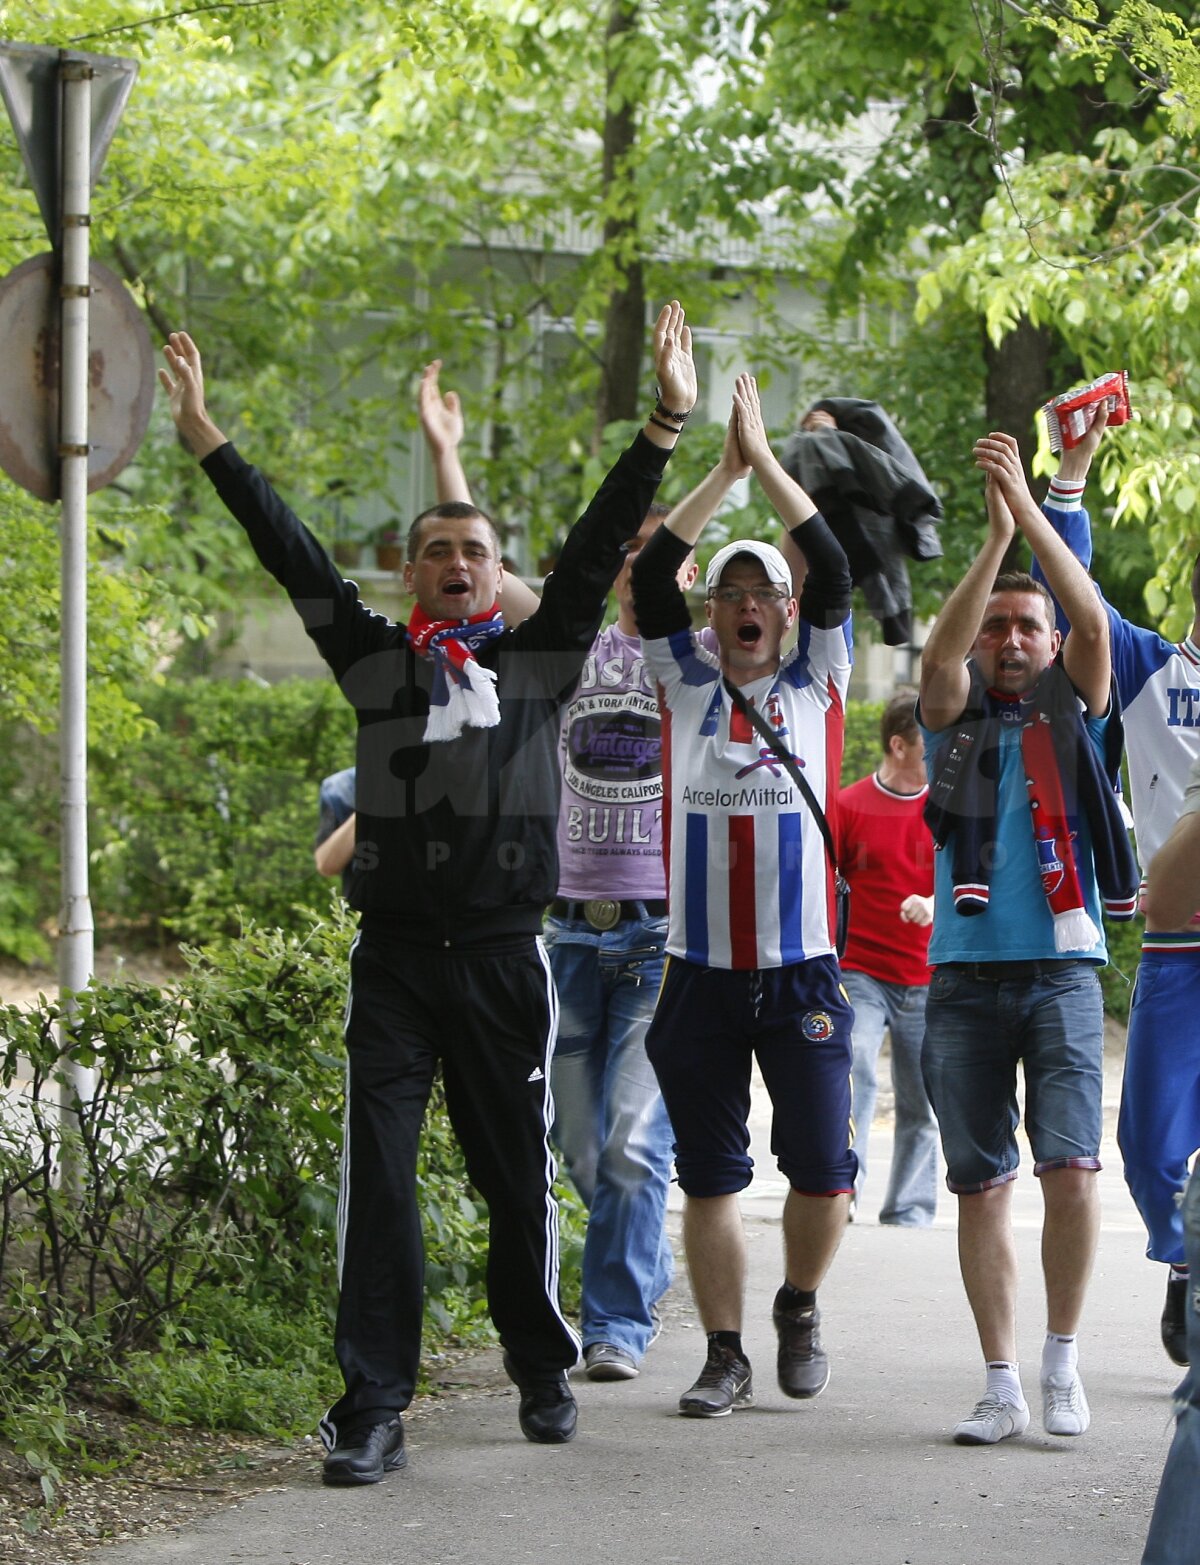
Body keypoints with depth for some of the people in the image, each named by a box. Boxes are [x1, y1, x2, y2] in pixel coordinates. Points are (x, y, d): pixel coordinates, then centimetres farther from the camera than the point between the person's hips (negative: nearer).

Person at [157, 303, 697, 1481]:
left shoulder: (540, 656, 8)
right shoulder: (375, 659, 9)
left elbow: (598, 545, 3)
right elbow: (291, 555, 9)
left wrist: (664, 427, -4)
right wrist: (205, 438, 7)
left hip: (505, 953, 0)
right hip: (395, 953, 0)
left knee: (517, 1172, 8)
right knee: (378, 1175, -7)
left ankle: (542, 1373, 24)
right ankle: (374, 1407, -7)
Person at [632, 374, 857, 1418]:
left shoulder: (816, 682, 7)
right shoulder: (687, 683, 9)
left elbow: (834, 569, -4)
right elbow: (650, 577, -2)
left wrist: (766, 457, -5)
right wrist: (722, 473, -4)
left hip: (803, 968, -1)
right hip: (701, 969, 1)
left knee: (821, 1165, -2)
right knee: (709, 1173, 4)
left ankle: (800, 1307, 23)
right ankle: (726, 1356, 13)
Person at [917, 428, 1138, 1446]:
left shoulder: (1073, 713, 11)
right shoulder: (954, 717, 12)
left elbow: (1093, 618, -5)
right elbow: (941, 651, -9)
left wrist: (1030, 508, -13)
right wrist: (994, 539, -19)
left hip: (1063, 968, -1)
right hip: (965, 975, 1)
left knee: (1072, 1166, -13)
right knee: (982, 1184, 1)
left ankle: (1063, 1356, 2)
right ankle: (1003, 1383, 5)